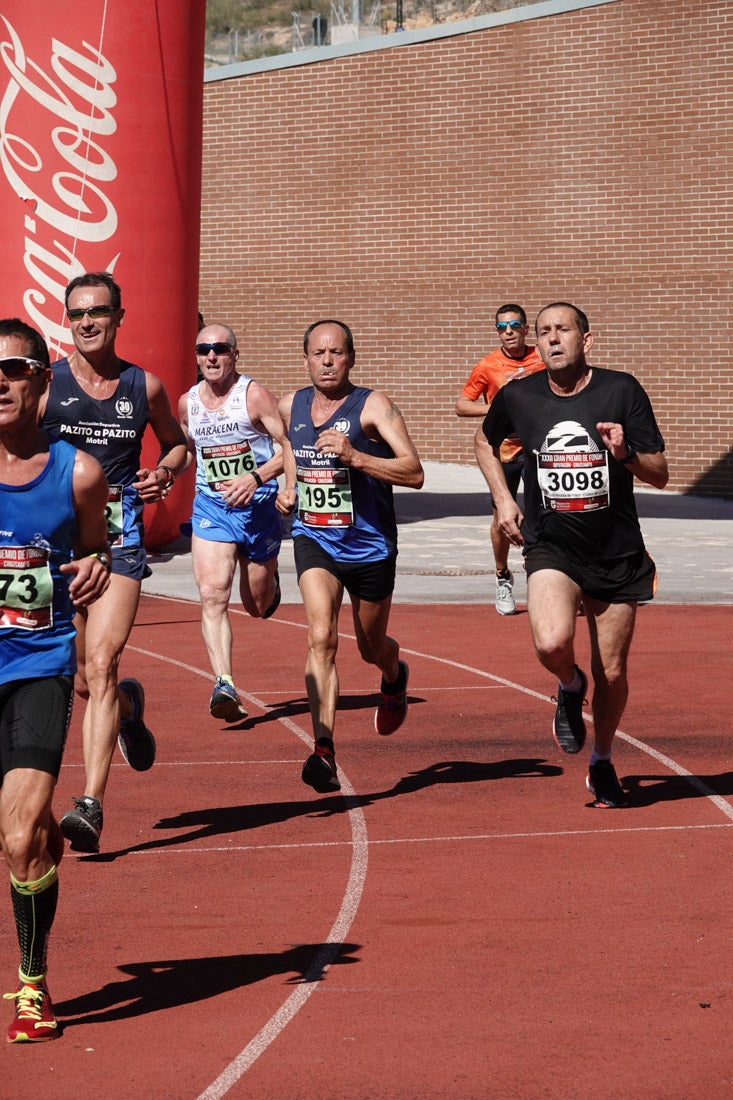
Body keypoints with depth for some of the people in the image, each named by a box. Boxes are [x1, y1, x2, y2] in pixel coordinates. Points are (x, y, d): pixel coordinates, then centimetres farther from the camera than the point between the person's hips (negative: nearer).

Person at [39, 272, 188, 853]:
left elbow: (178, 441, 21)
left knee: (100, 664, -16)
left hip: (119, 541, -1)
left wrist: (166, 471, 0)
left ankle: (91, 804, -18)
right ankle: (128, 706, 46)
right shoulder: (46, 383, -1)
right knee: (83, 680, 9)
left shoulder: (145, 386, 5)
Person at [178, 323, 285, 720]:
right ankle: (224, 686, -25)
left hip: (259, 505, -2)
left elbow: (291, 447, -14)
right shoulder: (187, 403, 3)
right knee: (212, 594, -18)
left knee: (258, 606, 13)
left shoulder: (254, 396, -11)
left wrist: (256, 477, -25)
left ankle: (271, 580, 51)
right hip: (211, 507, 2)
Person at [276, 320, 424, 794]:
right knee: (322, 637, -21)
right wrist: (289, 488, 9)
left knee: (371, 647, 17)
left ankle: (395, 676, 56)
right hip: (313, 539, 2)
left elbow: (414, 473, -23)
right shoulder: (291, 406, 2)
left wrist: (355, 456, -33)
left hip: (369, 546, -2)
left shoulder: (374, 406, -14)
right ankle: (324, 752, -26)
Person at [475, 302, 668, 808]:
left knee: (612, 672, 8)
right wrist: (503, 499, 10)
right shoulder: (518, 396, -2)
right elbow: (485, 441, 22)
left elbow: (660, 475, -4)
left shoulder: (621, 390, -7)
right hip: (551, 548, 0)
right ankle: (570, 688, 8)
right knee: (553, 643, -27)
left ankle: (603, 763, 33)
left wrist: (626, 454, -24)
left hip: (617, 553, 0)